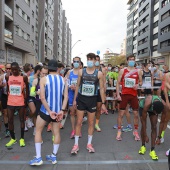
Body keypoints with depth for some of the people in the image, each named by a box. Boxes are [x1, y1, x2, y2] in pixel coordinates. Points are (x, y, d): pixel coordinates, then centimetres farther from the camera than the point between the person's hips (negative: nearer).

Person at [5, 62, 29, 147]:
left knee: (21, 120, 8)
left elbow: (27, 88, 5)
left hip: (20, 102, -2)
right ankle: (13, 138, 23)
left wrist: (25, 97, 1)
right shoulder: (7, 77, 1)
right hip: (10, 102, 3)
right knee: (10, 120, 8)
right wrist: (8, 96, 7)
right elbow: (7, 88, 13)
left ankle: (22, 138, 20)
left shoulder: (24, 77, -6)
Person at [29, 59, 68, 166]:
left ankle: (38, 158, 13)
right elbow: (66, 96, -5)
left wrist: (49, 111, -13)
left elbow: (42, 97, -15)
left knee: (38, 131, 14)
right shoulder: (63, 80, 2)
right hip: (58, 111, 3)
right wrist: (62, 111, -8)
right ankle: (54, 156, 26)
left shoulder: (44, 79, -8)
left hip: (45, 110, -3)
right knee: (56, 132, 15)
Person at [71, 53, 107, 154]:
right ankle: (76, 145, 16)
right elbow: (78, 86, 6)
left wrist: (103, 103, -2)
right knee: (79, 122, 4)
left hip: (92, 100, 0)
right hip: (81, 99, 1)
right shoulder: (81, 72, 0)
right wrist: (75, 99, 6)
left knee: (91, 123, 10)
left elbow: (102, 88, 0)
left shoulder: (99, 73, -3)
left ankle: (89, 144, 26)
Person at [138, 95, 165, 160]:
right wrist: (145, 135, -28)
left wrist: (159, 137, -18)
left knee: (154, 127, -11)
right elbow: (144, 120, -34)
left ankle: (152, 150, -5)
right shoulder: (147, 104, -45)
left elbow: (162, 122, -22)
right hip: (143, 106, -2)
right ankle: (143, 146, 10)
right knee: (143, 125, -11)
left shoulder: (163, 106, -36)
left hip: (153, 108, 2)